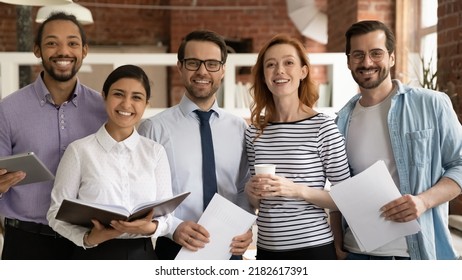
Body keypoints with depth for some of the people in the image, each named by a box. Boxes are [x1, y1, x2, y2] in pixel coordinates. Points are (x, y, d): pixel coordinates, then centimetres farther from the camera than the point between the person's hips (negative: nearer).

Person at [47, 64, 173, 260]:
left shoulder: (155, 152, 1)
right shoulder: (80, 150, -6)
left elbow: (166, 214, 1)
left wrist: (149, 227, -19)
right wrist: (87, 238, -21)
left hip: (142, 255, 2)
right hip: (95, 255, -2)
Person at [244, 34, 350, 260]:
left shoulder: (323, 127, -9)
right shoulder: (254, 131, 1)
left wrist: (299, 190, -19)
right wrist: (250, 191, -9)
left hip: (313, 247, -3)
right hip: (267, 249, 4)